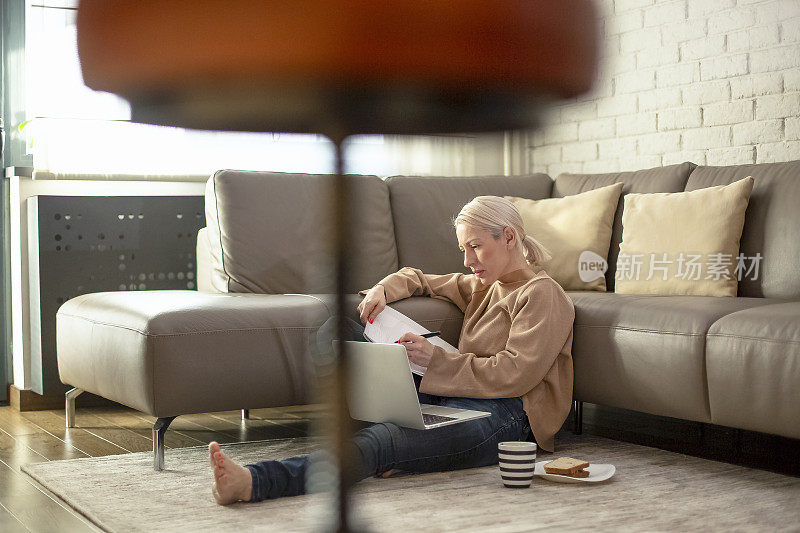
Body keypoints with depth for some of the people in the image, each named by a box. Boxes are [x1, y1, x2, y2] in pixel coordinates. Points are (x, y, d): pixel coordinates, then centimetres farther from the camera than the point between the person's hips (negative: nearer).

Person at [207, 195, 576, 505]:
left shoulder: (543, 296, -2)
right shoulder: (484, 285, 23)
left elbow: (514, 375, -14)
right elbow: (419, 279, 35)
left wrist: (436, 359, -17)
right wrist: (384, 290, 11)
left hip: (502, 417, -9)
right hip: (447, 399, 9)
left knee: (382, 441, -39)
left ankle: (252, 482, -59)